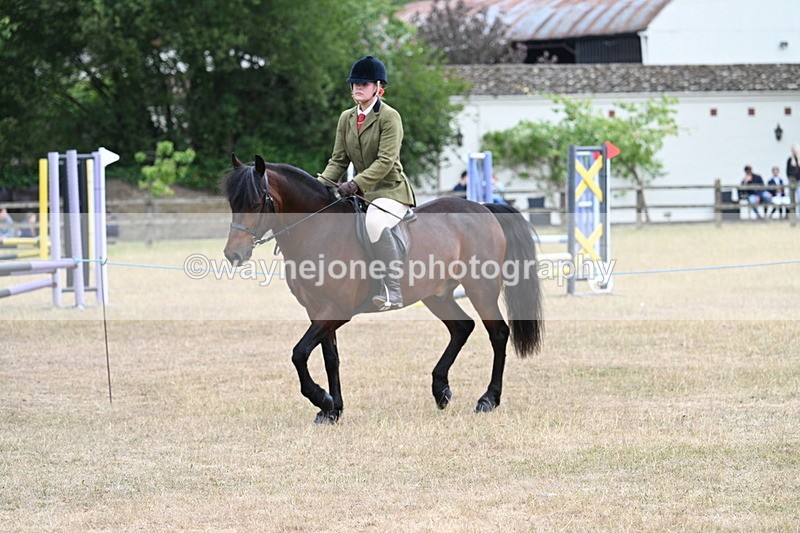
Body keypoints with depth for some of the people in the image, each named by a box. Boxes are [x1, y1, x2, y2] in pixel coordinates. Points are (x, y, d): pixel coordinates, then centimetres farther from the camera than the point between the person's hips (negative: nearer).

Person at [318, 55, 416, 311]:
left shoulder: (390, 117, -12)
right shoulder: (346, 118, 10)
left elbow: (385, 161, -21)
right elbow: (339, 159, 10)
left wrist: (355, 184, -31)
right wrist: (321, 183, -9)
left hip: (391, 189, -8)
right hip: (362, 192, 8)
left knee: (375, 222, -36)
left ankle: (393, 292, -35)